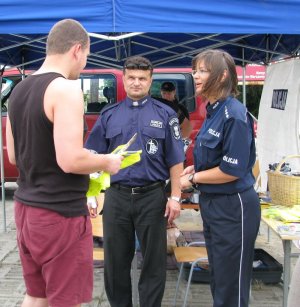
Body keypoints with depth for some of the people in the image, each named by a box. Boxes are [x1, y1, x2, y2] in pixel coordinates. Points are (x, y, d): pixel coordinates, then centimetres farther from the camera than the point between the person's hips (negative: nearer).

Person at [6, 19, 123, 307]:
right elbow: (70, 160, -24)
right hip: (60, 214, -8)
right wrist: (106, 162, -7)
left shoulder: (19, 90, 9)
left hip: (25, 207, 8)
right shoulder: (66, 89, -17)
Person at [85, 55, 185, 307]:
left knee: (154, 260, 8)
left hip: (152, 196, -2)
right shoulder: (109, 115, 7)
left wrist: (175, 197, -6)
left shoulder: (165, 114, 3)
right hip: (116, 196, 2)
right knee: (115, 259, 12)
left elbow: (175, 161, 1)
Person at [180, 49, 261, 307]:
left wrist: (193, 179, -11)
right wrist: (196, 168, 2)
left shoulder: (234, 114, -20)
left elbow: (232, 170, -22)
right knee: (218, 279, 22)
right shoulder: (213, 111, 6)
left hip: (233, 207, -9)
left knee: (231, 286, 5)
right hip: (212, 202, 9)